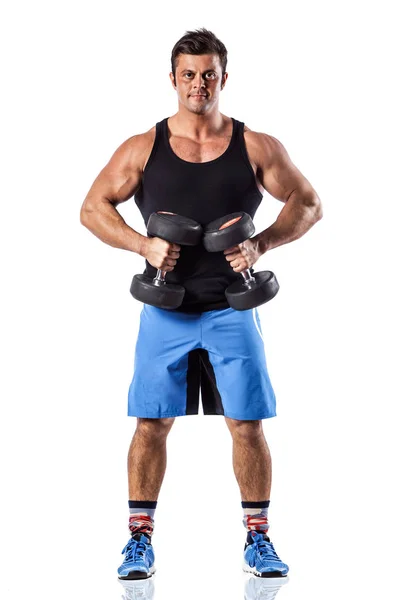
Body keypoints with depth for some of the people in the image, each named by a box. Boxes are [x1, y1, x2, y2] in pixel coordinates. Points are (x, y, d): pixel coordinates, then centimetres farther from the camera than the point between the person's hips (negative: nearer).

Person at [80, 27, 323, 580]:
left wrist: (261, 244, -12)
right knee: (151, 425, 1)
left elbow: (308, 204, 5)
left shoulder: (256, 148, 2)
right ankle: (140, 540, 14)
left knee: (248, 425, 1)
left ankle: (258, 540, 15)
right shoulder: (143, 148, 3)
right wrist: (144, 245, -12)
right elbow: (93, 208, 4)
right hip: (166, 311, 0)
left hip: (231, 311, 0)